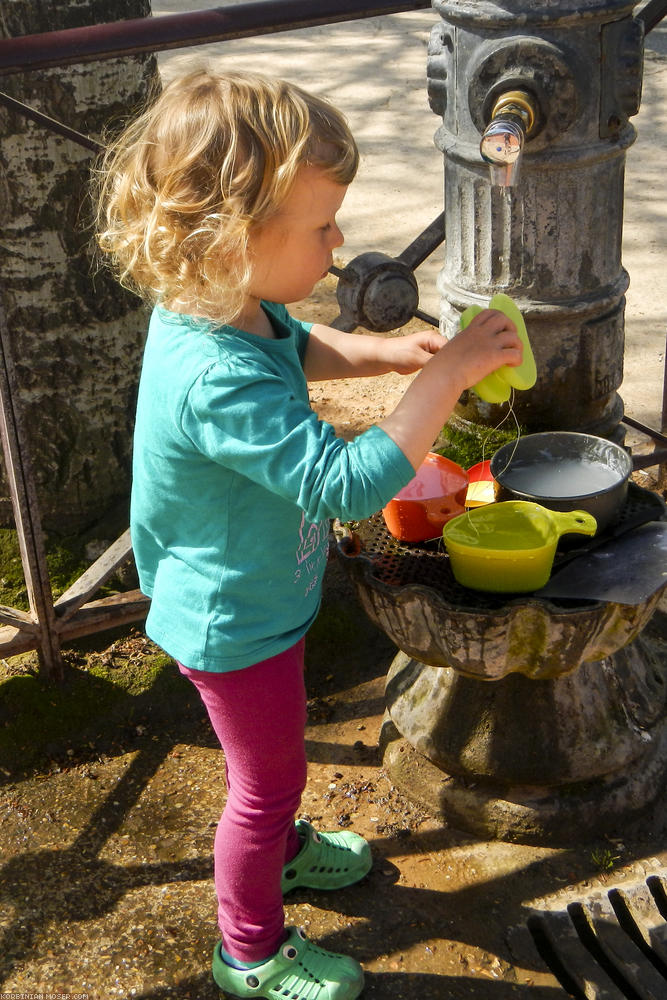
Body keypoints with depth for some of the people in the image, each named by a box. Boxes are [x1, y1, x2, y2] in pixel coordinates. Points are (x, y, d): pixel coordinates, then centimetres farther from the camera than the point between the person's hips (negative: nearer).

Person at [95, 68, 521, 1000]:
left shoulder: (221, 305, -11)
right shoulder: (220, 382, -42)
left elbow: (297, 347, 11)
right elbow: (349, 481, -43)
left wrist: (387, 352, -5)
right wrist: (447, 373, -37)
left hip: (255, 598, 9)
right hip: (237, 625, -9)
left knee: (274, 754, 33)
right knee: (268, 777, 15)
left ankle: (279, 845, 61)